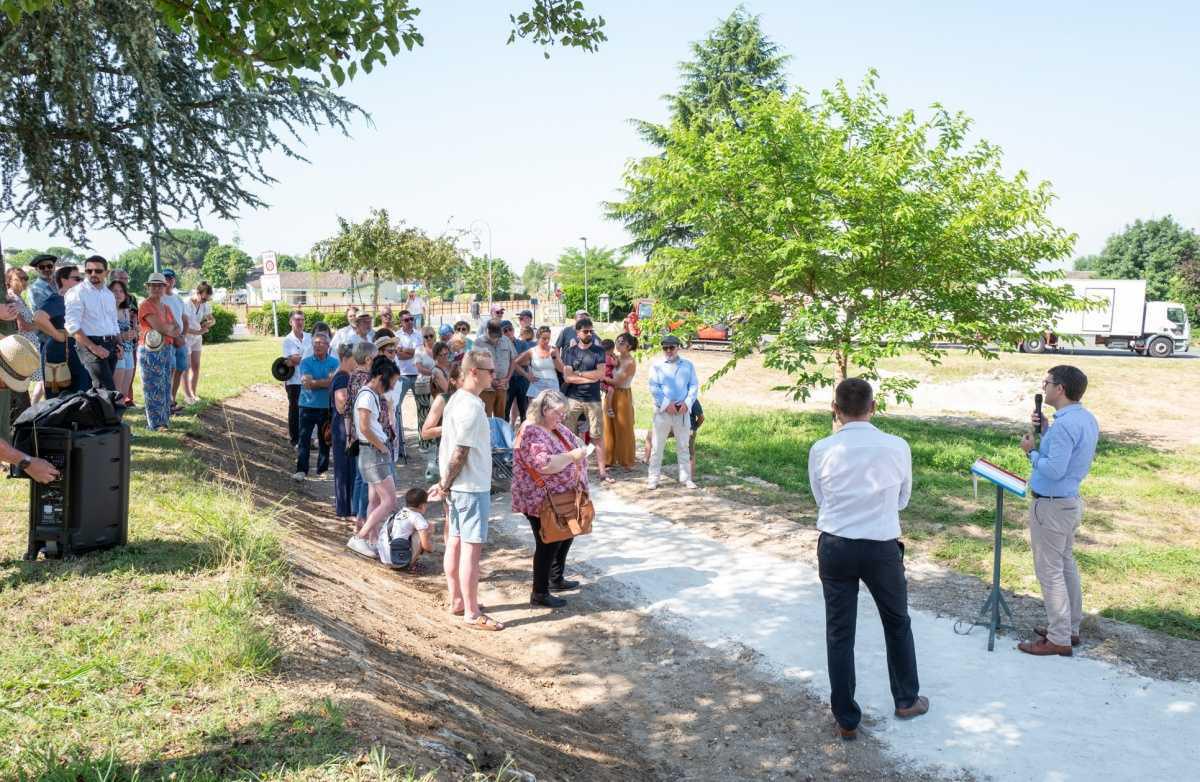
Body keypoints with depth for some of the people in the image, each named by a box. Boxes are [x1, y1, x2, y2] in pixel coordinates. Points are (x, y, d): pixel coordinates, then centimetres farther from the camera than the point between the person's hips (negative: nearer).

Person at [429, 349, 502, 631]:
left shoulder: (457, 400, 10)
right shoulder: (471, 407, -20)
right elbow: (460, 453, -21)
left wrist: (445, 484, 14)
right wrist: (445, 486, -11)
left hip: (456, 487, 10)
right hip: (472, 487, -10)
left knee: (455, 543, 16)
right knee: (472, 548, -3)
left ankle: (457, 600, 28)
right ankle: (472, 614, 3)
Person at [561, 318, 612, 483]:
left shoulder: (598, 351, 3)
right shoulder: (570, 351, 2)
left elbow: (601, 374, -10)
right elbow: (567, 377, -8)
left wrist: (579, 373, -8)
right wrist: (590, 378, -9)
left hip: (593, 400, 0)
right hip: (572, 399, 0)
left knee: (598, 436, 0)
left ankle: (602, 471, 4)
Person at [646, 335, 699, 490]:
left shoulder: (688, 365, 9)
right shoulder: (657, 365, 3)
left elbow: (694, 386, 4)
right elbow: (653, 388, -5)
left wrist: (687, 403, -10)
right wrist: (666, 404, -14)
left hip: (682, 411, 2)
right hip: (662, 411, -2)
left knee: (683, 446, 8)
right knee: (657, 446, 0)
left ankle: (686, 478, 16)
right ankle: (653, 478, 7)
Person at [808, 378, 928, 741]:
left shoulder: (821, 450, -8)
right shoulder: (897, 447, -8)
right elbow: (902, 499, 6)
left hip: (835, 547, 0)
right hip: (882, 548, 0)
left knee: (839, 633, 11)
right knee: (897, 623, 23)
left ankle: (846, 720, 20)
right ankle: (907, 700, 41)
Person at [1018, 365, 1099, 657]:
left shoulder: (1064, 424, -26)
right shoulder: (1086, 418, 6)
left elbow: (1054, 470, -28)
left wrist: (1031, 451, -13)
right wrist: (1045, 432, 3)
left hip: (1052, 506, -10)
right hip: (1070, 500, 10)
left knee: (1050, 572, 0)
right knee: (1066, 565, 20)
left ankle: (1058, 640, 8)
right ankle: (1070, 628, 31)